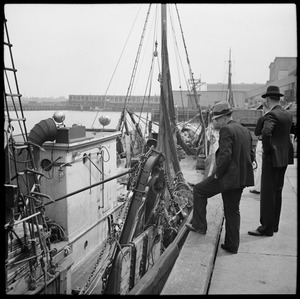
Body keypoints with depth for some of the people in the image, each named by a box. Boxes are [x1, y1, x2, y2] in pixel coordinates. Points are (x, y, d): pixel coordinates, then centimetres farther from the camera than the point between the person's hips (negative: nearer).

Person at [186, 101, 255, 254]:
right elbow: (251, 155, 15)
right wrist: (242, 168, 15)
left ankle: (199, 225, 15)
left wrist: (217, 173, -13)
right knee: (233, 210, 17)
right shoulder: (245, 130, 13)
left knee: (198, 190, 10)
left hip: (227, 177, -8)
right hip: (241, 178, 9)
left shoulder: (226, 130, -14)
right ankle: (232, 245, 24)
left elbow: (225, 155, -24)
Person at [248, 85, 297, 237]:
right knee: (277, 191, 16)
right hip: (285, 157, 9)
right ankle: (274, 224, 25)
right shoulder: (287, 115, 10)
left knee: (267, 193, -2)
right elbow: (294, 130, 22)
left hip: (272, 158, -9)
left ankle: (266, 228, 4)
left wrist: (267, 149, -19)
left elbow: (265, 133, -34)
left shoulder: (270, 115, -17)